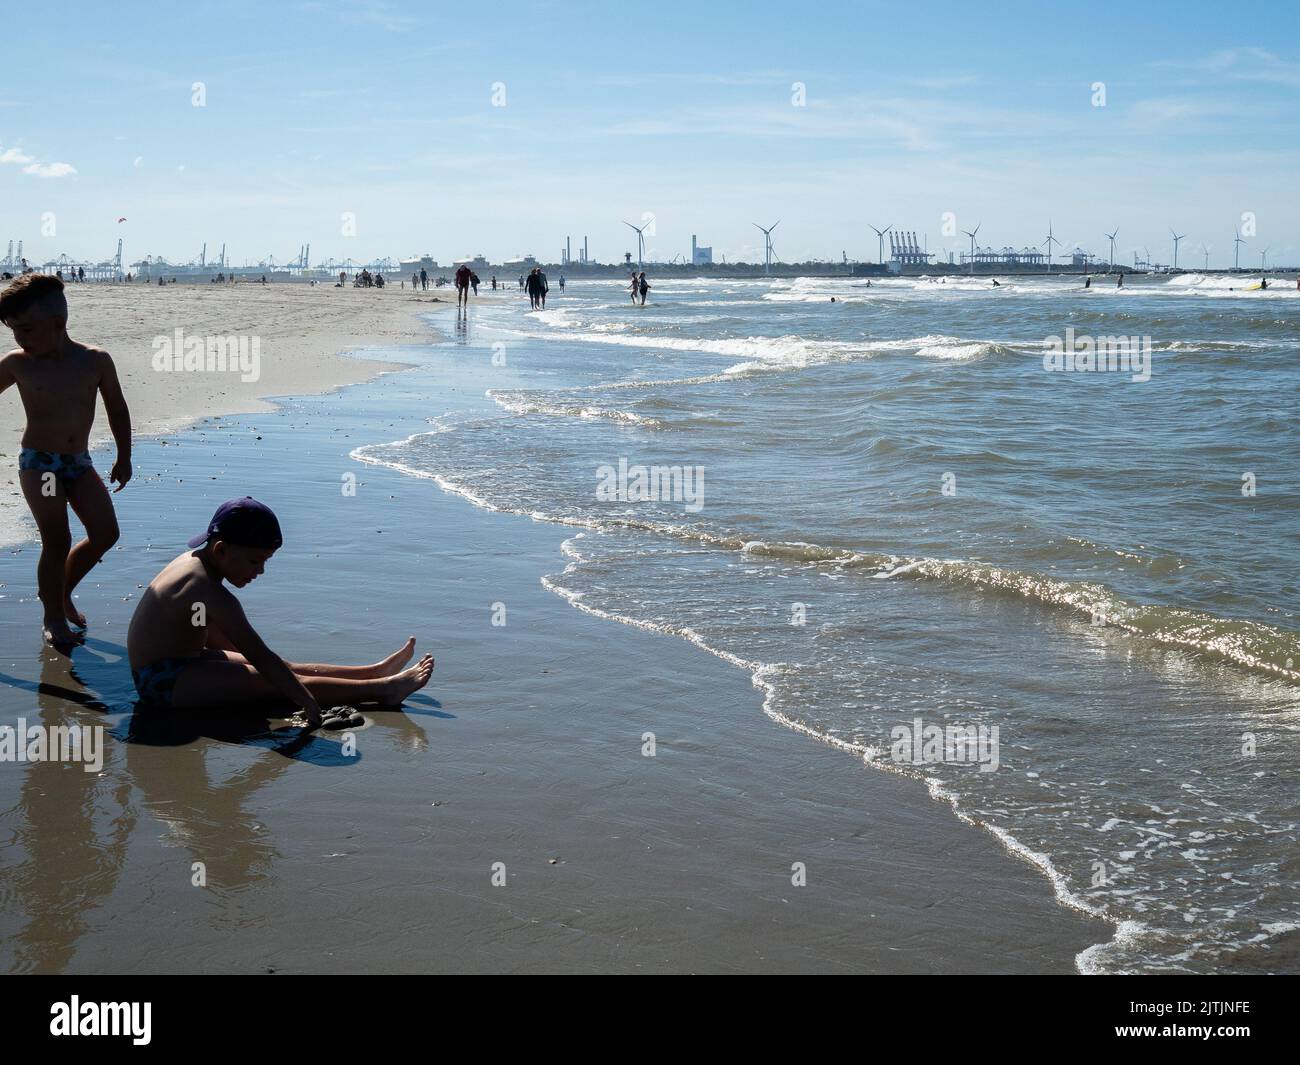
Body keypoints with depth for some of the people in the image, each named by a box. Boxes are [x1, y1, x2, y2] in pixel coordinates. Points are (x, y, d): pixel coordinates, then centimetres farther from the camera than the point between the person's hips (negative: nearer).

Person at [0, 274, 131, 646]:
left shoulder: (96, 361, -5)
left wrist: (123, 458, 10)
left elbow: (117, 409, 8)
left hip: (79, 462, 3)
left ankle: (61, 591, 22)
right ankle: (53, 617, 6)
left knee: (105, 533, -1)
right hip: (38, 462, -3)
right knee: (57, 541, -11)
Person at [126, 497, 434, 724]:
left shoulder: (193, 560, 5)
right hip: (163, 684, -10)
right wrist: (307, 702, -29)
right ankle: (383, 689, -18)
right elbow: (260, 656, -30)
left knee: (286, 669, 6)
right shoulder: (212, 594, -27)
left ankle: (375, 671, 7)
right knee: (273, 682, -16)